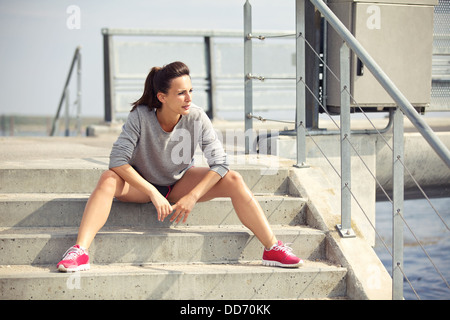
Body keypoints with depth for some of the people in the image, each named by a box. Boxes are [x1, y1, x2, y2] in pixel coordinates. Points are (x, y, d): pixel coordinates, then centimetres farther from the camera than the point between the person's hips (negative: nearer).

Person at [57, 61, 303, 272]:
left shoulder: (197, 118, -21)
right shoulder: (140, 117, -25)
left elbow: (219, 162, -18)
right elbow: (118, 159, -29)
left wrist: (192, 197, -27)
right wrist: (153, 194, -36)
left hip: (180, 182, 2)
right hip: (142, 184, -2)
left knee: (233, 180, -20)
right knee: (108, 179, -35)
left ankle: (272, 249, -15)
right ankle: (79, 252, -42)